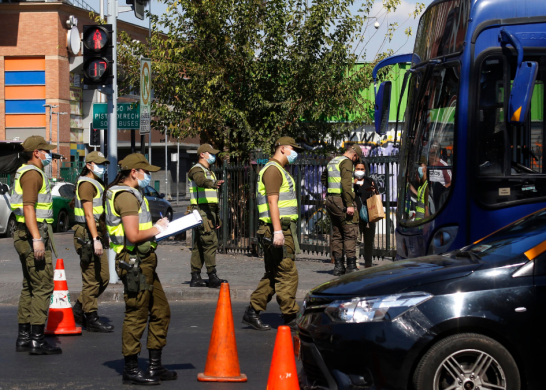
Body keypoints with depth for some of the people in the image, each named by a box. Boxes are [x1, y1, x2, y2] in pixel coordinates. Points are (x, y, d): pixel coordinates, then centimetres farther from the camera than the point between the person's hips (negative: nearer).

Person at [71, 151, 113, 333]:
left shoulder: (97, 184, 20)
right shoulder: (86, 185, -12)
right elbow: (89, 214, -20)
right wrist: (95, 239, -26)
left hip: (96, 235, 10)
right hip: (88, 236, -10)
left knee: (103, 277, 11)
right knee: (92, 279, -6)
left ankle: (79, 310, 20)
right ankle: (91, 319, -1)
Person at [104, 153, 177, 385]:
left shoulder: (131, 194, 19)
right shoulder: (126, 196, -16)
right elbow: (133, 235, -23)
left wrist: (156, 227, 17)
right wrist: (156, 230, -7)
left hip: (144, 263, 11)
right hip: (134, 264, -11)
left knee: (161, 312, 14)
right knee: (136, 316, -5)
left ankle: (155, 366, 20)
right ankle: (131, 370, 2)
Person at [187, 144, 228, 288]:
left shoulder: (209, 172, 25)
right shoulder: (197, 170, -6)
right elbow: (201, 180, -32)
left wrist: (216, 217, 27)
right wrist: (213, 184, -53)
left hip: (209, 212, 10)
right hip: (202, 211, -10)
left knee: (199, 245, 9)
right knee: (210, 242, -17)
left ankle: (195, 278, 10)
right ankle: (212, 277, -21)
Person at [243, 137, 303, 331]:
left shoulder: (279, 170, 23)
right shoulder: (272, 169, -10)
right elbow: (272, 201, -19)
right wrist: (277, 231, -25)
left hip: (282, 229, 11)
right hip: (278, 228, -11)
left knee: (272, 275, 11)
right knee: (287, 273, -8)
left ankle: (252, 312, 12)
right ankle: (290, 318, -5)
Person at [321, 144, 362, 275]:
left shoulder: (332, 162, 18)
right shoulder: (347, 162, -9)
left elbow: (323, 179, 35)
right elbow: (346, 184, -21)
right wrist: (350, 204, -23)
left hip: (330, 199, 9)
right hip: (341, 200, -9)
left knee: (336, 233, 11)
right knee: (350, 233, -6)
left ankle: (338, 265, 11)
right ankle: (351, 266, -10)